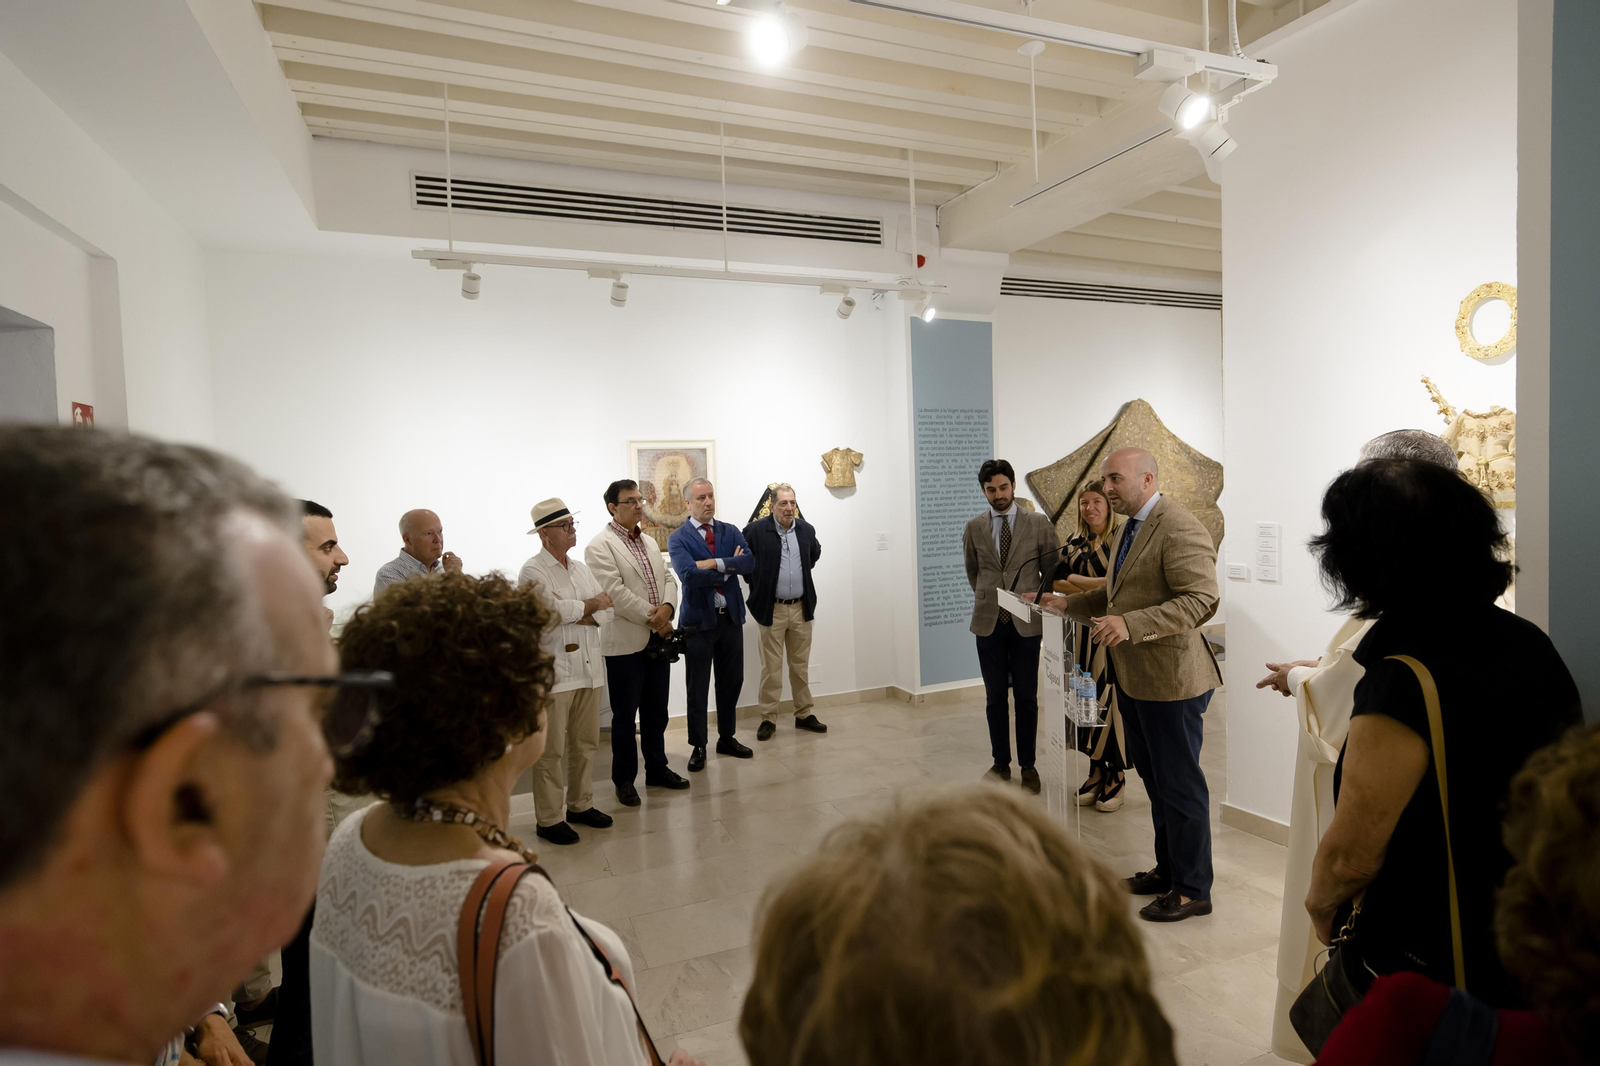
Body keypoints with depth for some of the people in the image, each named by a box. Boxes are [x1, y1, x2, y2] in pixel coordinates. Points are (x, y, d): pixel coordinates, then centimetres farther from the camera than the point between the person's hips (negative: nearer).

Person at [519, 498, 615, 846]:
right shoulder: (533, 572, -8)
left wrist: (578, 616, -12)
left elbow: (605, 611, 7)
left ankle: (580, 804, 30)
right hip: (553, 671, -7)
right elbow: (553, 609, -22)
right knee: (551, 750, 1)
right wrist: (590, 605, -5)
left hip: (588, 669, 7)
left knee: (585, 743, 15)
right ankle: (549, 819, 12)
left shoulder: (581, 569, 14)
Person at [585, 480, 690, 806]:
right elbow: (615, 593, -19)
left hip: (657, 638, 7)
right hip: (625, 643, -7)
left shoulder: (649, 543, 14)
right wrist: (652, 617, -15)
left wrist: (666, 608, -11)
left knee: (656, 711, 16)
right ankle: (624, 779, 20)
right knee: (625, 715, 6)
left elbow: (668, 578, 9)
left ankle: (657, 769, 31)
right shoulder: (600, 546, -10)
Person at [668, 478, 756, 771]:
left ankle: (727, 738, 31)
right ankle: (698, 746, 21)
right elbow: (689, 574, -22)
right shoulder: (678, 538, -6)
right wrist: (730, 568, -14)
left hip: (731, 616, 4)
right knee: (698, 687, 6)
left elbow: (750, 563, -10)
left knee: (732, 681, 14)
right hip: (699, 618, -4)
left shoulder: (731, 531, 6)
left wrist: (716, 563, -22)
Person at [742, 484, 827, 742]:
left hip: (801, 608, 4)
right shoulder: (756, 530, -12)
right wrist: (759, 583, -1)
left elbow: (815, 554, 22)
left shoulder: (806, 529, 3)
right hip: (772, 609, -4)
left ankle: (804, 714, 25)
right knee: (771, 668, 3)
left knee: (801, 666, 14)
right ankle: (768, 719, 14)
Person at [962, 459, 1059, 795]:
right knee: (995, 697, 8)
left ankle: (1027, 766, 17)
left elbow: (1051, 572, 6)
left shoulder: (1039, 524, 0)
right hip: (989, 622, 2)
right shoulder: (974, 528, 5)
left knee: (1026, 697, 5)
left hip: (1026, 623, -1)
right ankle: (1001, 763, 20)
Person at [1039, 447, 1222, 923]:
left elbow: (1201, 600, -27)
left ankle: (1192, 889, 20)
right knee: (1154, 779, 21)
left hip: (1170, 679, -10)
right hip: (1133, 678, 10)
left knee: (1179, 784, 4)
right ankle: (1168, 869, 38)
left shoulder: (1179, 529, -19)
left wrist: (1130, 625, -34)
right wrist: (1069, 603, 12)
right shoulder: (1131, 527, 13)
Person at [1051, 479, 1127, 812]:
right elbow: (1057, 583, 5)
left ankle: (1116, 777, 9)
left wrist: (1078, 580, -8)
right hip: (1085, 630, 5)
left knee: (1112, 698, -3)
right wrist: (1097, 589, -10)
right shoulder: (1075, 544, 12)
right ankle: (1096, 771, 18)